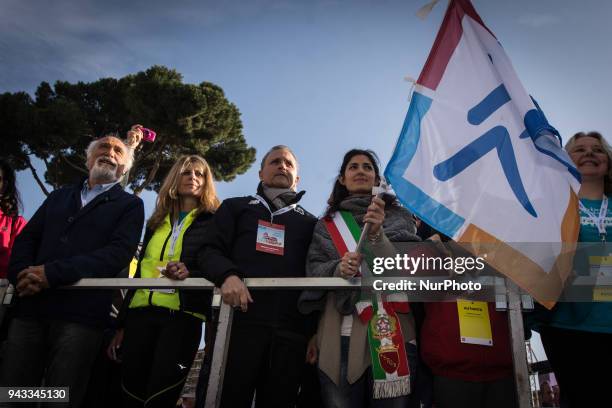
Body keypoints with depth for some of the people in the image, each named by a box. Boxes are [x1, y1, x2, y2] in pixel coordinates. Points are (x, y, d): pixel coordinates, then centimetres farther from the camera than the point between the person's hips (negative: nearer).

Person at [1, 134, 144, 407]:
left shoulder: (130, 205, 7)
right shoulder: (59, 196, 23)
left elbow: (119, 252, -8)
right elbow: (26, 238, 14)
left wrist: (52, 273, -16)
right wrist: (22, 275, -9)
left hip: (81, 314, -4)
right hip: (29, 307, 4)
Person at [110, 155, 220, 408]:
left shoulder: (213, 221, 6)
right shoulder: (156, 222, 20)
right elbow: (139, 273, 19)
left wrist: (190, 275, -22)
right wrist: (122, 324, 15)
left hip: (183, 315, -4)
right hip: (141, 313, 4)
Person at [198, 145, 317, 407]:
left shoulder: (310, 222, 23)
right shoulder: (235, 207, 20)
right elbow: (209, 251, 7)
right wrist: (227, 275, -14)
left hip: (291, 330, 2)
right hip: (240, 320, -1)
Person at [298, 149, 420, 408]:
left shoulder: (399, 217, 13)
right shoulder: (327, 223, 18)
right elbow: (313, 269, 9)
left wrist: (377, 234, -15)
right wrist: (337, 268, -12)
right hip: (340, 334, 1)